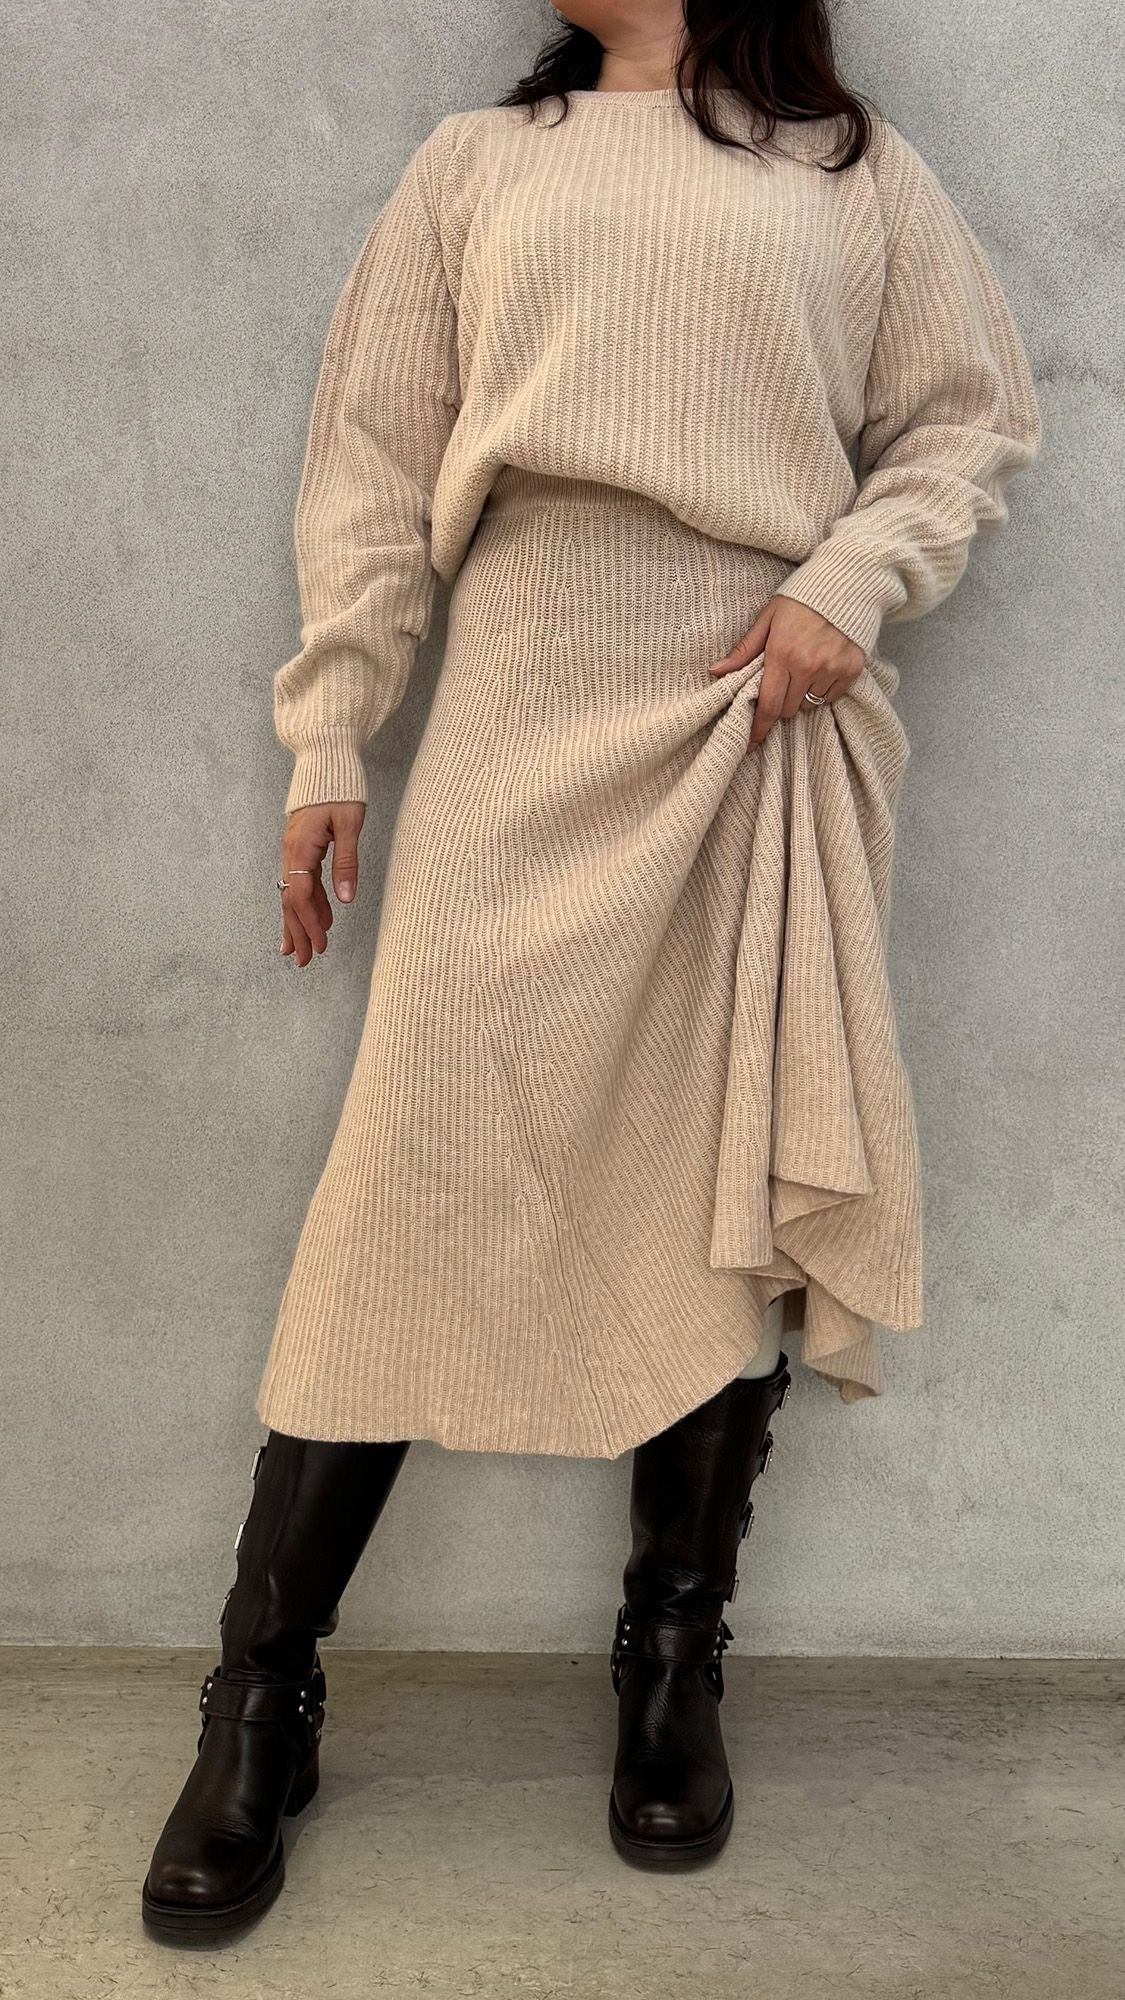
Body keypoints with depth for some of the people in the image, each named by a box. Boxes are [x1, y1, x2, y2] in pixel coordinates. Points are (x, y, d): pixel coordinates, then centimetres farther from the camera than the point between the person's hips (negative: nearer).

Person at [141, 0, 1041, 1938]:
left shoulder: (854, 169, 14)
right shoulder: (479, 162, 16)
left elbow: (972, 415, 13)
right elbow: (373, 466, 11)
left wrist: (852, 583, -6)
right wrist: (326, 742, 3)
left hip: (769, 729, 1)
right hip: (523, 729, 0)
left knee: (734, 1189, 2)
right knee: (421, 1158, -7)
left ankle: (673, 1670, 17)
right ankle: (261, 1693, 4)